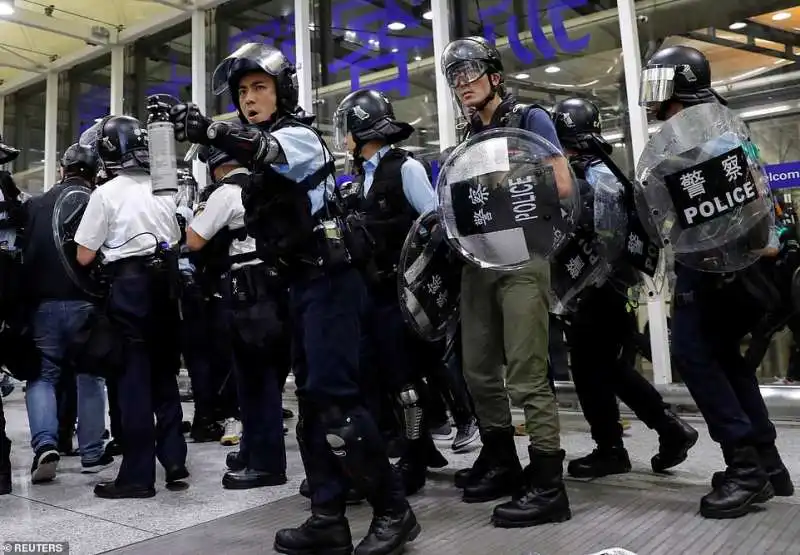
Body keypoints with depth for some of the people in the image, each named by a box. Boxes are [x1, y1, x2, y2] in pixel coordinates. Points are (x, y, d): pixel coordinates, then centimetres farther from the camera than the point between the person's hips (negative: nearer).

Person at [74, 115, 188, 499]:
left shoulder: (106, 194, -6)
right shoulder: (163, 191, 10)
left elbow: (84, 257, -6)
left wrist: (107, 249, 13)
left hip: (129, 287, -5)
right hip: (164, 284, 6)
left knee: (133, 379, -1)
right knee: (164, 375, 13)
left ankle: (138, 475, 3)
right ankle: (174, 461, 17)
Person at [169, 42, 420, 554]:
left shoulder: (299, 135, -5)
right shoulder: (263, 146, 22)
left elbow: (268, 151, -31)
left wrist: (209, 130, -45)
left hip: (328, 281, -10)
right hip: (304, 284, 10)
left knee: (335, 398, -14)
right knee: (313, 399, 8)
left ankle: (394, 511, -1)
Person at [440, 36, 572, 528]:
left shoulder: (530, 119, 1)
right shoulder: (466, 139, 20)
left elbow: (562, 186, -7)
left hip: (522, 256, -7)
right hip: (478, 261, 7)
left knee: (527, 376, -9)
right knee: (480, 371, 10)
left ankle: (548, 486, -1)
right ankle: (501, 463, 26)